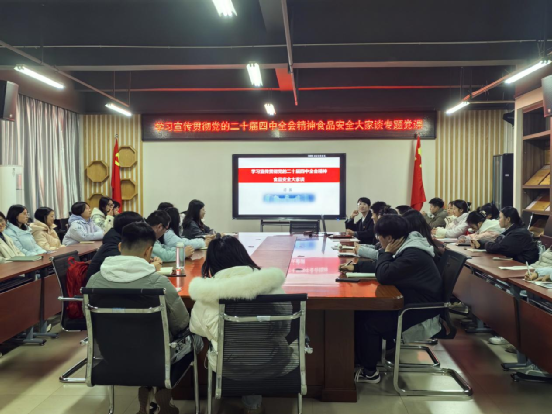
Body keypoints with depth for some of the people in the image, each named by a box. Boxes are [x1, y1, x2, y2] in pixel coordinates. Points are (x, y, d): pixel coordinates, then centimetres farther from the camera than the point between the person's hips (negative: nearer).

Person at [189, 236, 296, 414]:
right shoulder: (272, 282, -14)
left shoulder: (205, 298, -15)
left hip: (230, 369, 0)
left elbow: (196, 329, 6)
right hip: (274, 366, 0)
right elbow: (285, 328, 1)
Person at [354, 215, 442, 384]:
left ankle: (369, 371, 1)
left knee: (369, 322, -14)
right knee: (363, 311, 4)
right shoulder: (406, 248, 5)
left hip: (421, 309, -10)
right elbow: (382, 268, 14)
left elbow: (383, 275, -30)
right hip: (411, 301, 10)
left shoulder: (413, 255, -26)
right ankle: (362, 357, 14)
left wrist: (387, 252, -15)